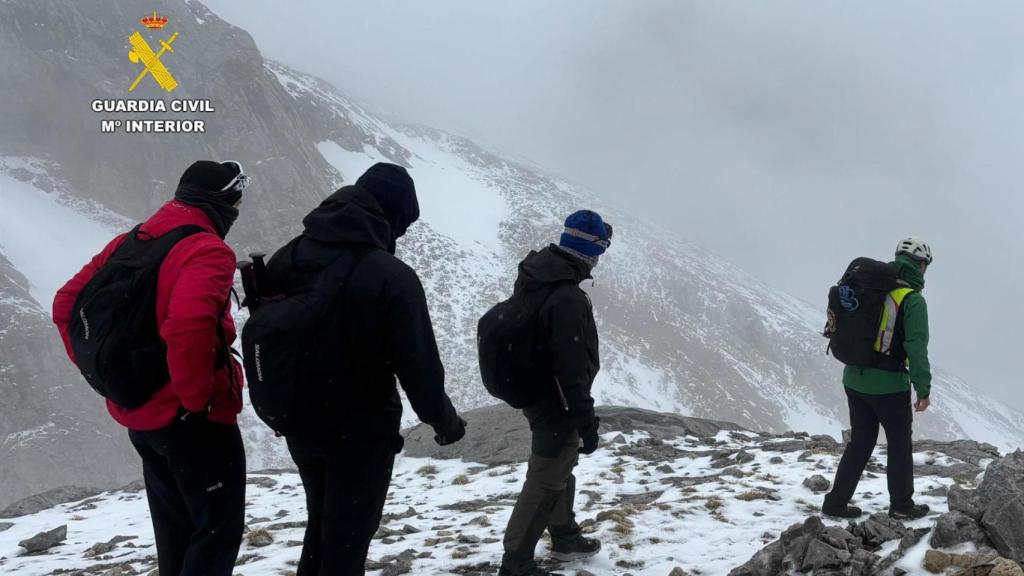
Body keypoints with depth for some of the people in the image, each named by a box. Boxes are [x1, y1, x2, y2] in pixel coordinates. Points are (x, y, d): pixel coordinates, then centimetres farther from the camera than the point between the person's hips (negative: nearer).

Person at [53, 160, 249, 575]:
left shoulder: (132, 241, 8)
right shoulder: (207, 250, -17)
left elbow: (67, 303, 14)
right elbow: (188, 323, -36)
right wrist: (196, 397, -23)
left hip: (139, 412, 8)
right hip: (193, 419, -8)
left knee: (177, 530, 22)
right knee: (218, 529, 4)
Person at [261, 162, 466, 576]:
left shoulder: (286, 258, -1)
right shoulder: (391, 276, -23)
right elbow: (418, 363, -19)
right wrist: (444, 419, -2)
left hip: (300, 425, 6)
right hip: (363, 431, -6)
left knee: (321, 526, 25)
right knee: (346, 538, 8)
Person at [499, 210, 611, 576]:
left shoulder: (533, 275, -1)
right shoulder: (568, 298, -31)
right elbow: (573, 369, -29)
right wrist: (587, 423, -21)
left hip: (533, 392, 10)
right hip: (557, 403, -10)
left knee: (560, 467, 25)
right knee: (546, 482, 2)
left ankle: (565, 537, 42)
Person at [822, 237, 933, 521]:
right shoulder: (913, 300, -14)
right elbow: (917, 348, -18)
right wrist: (923, 389, -12)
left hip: (854, 379, 6)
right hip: (889, 385, -6)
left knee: (860, 442, 16)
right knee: (900, 444, 13)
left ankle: (836, 502, 17)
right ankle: (902, 506, 23)